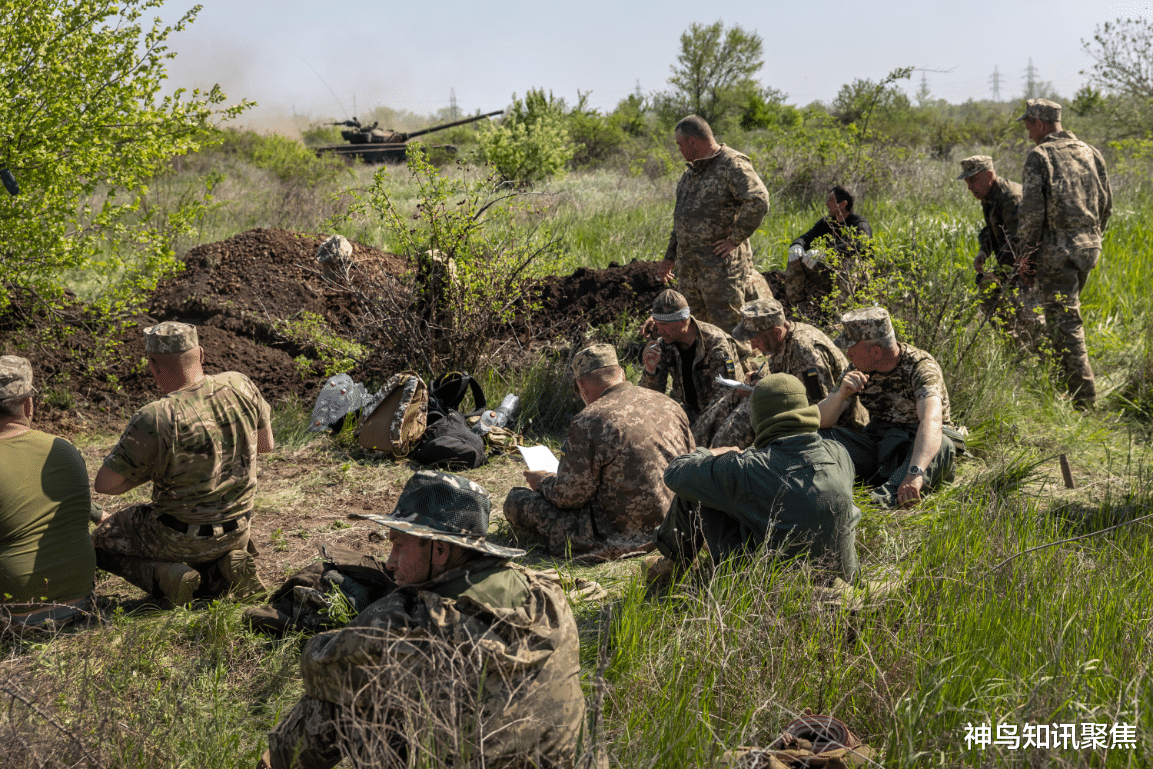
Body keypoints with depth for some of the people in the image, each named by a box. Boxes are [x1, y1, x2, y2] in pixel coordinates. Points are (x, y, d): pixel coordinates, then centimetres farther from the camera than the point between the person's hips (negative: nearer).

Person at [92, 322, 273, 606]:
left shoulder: (154, 420, -26)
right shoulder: (240, 386, -11)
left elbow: (104, 484, -18)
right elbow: (266, 444, 6)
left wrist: (147, 472, 0)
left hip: (178, 537, -5)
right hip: (237, 530, 5)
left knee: (102, 542, 22)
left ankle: (164, 576, -4)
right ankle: (223, 571, 8)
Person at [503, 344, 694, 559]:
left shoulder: (589, 422, -17)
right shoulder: (670, 405, 4)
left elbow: (570, 496, -13)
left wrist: (542, 481, 10)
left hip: (622, 536, -8)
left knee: (517, 501, 0)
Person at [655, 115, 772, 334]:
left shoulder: (732, 165, -11)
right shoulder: (692, 172, 17)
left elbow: (758, 201, -23)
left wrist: (735, 239, -19)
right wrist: (670, 256, 22)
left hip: (720, 263, -9)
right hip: (689, 265, 9)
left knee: (728, 326, -7)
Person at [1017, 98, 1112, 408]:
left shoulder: (1040, 155, -9)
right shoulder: (1089, 152, 12)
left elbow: (1031, 209, -14)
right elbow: (1106, 204, 15)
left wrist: (1027, 249, -4)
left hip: (1057, 249, -7)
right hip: (1088, 246, 7)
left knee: (1064, 321, -6)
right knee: (1068, 312, 22)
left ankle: (1084, 398, -9)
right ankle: (1070, 380, 30)